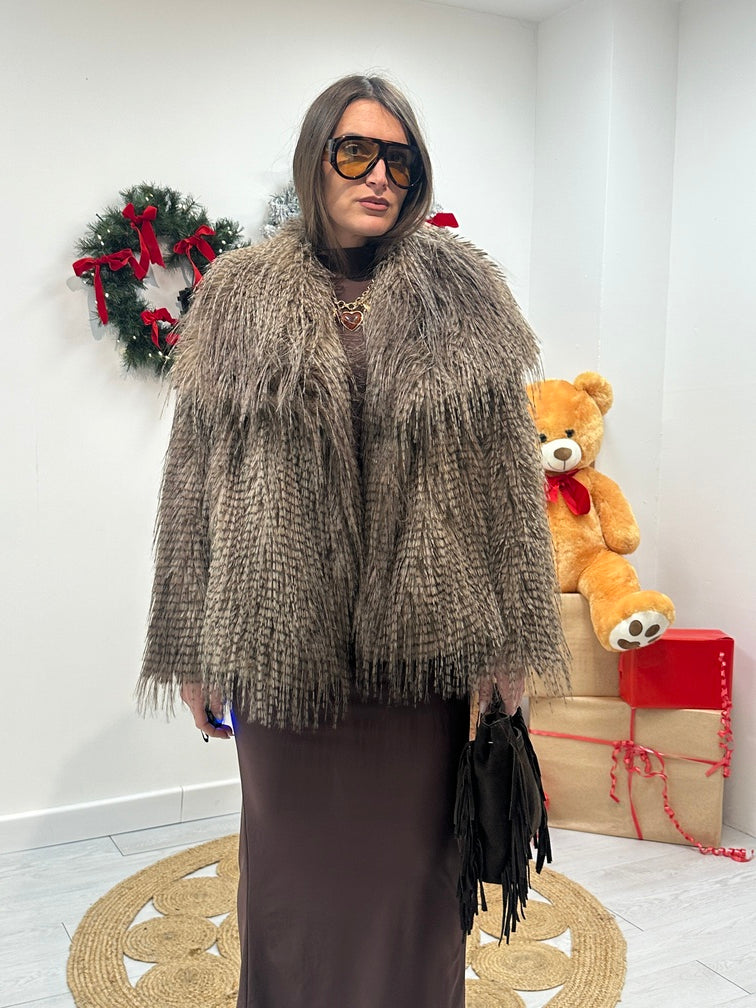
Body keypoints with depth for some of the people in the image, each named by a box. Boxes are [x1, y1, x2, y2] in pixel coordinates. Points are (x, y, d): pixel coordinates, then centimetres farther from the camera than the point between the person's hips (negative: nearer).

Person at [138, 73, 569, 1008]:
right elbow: (194, 478, 2)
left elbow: (510, 476, 1)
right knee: (294, 862, 15)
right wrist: (193, 648, 1)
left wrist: (509, 641, -2)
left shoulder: (463, 291, 2)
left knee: (413, 861, 14)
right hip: (283, 641, 1)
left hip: (423, 641, 0)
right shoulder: (239, 296, 2)